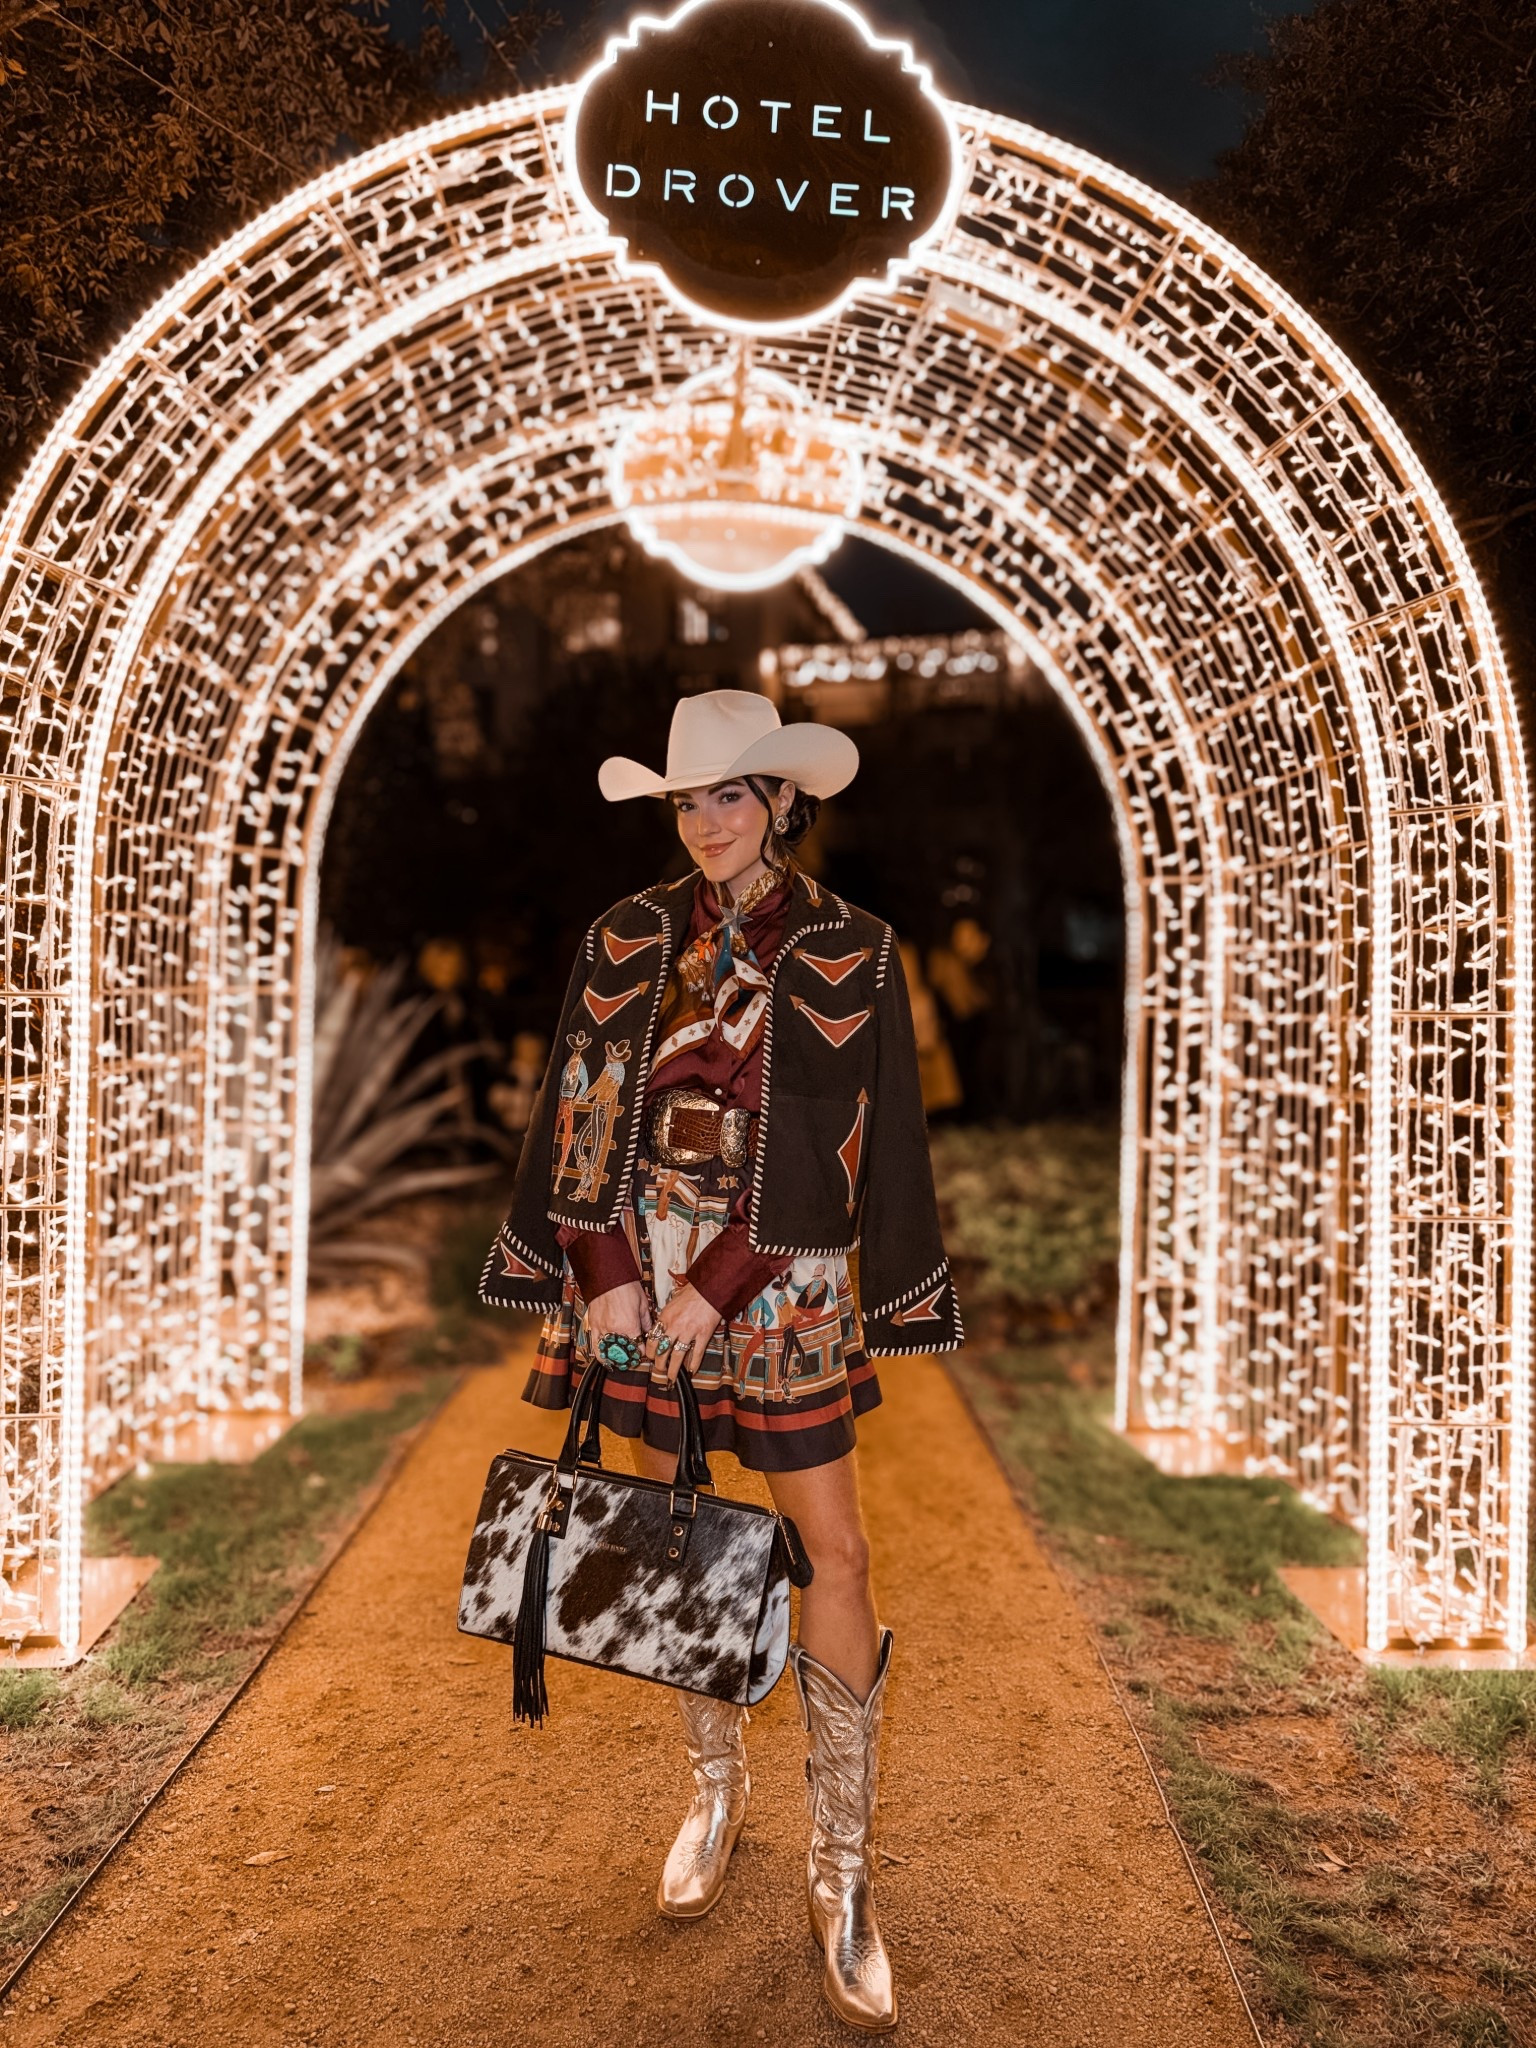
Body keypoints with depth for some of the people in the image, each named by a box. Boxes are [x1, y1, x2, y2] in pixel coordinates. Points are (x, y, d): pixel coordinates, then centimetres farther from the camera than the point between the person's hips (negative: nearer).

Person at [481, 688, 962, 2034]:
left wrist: (721, 1280, -14)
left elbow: (842, 1144, -9)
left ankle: (843, 1865, 16)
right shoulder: (629, 941, 4)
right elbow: (582, 1112, 3)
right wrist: (604, 1268, -7)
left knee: (834, 1551, -1)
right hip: (639, 1273, 3)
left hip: (778, 1281, -2)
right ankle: (716, 1787, 36)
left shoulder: (850, 952, -4)